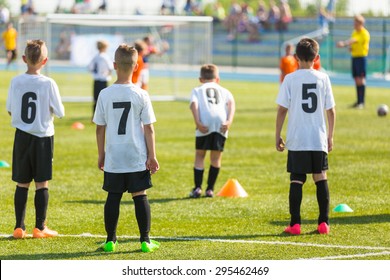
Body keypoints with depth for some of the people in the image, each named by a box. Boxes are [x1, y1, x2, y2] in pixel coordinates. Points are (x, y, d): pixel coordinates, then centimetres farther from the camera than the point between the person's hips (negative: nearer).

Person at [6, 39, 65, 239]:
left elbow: (9, 110, 6)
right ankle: (40, 227, 3)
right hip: (43, 137, -3)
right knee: (42, 183, 3)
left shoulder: (16, 82, -4)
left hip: (22, 137, 3)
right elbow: (60, 112, -7)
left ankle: (19, 227, 8)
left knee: (21, 183, 9)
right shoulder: (48, 84, -12)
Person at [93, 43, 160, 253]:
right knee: (140, 196, 5)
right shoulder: (141, 95, -6)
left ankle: (110, 240, 10)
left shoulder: (105, 95, -3)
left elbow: (100, 128, 2)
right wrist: (152, 156, 1)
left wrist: (101, 155, 13)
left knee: (113, 197, 6)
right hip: (137, 157, -1)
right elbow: (148, 128, -5)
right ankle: (145, 241, 6)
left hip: (113, 158, 1)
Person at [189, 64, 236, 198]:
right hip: (221, 123, 1)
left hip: (205, 124, -1)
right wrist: (229, 121, -4)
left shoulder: (197, 90, 24)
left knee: (200, 154, 12)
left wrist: (198, 122, -7)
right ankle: (210, 188, 13)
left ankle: (197, 188, 6)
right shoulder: (224, 91, 28)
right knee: (216, 156, 13)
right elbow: (231, 103, 8)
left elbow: (194, 104, 3)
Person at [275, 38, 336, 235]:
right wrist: (330, 136, 15)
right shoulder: (323, 78, 2)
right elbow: (331, 110, 5)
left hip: (297, 140, -2)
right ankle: (324, 223, 9)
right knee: (321, 178, 10)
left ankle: (295, 224, -1)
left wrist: (277, 136, 4)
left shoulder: (290, 79, -4)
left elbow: (282, 110, -4)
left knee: (296, 181, 1)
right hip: (319, 140, 2)